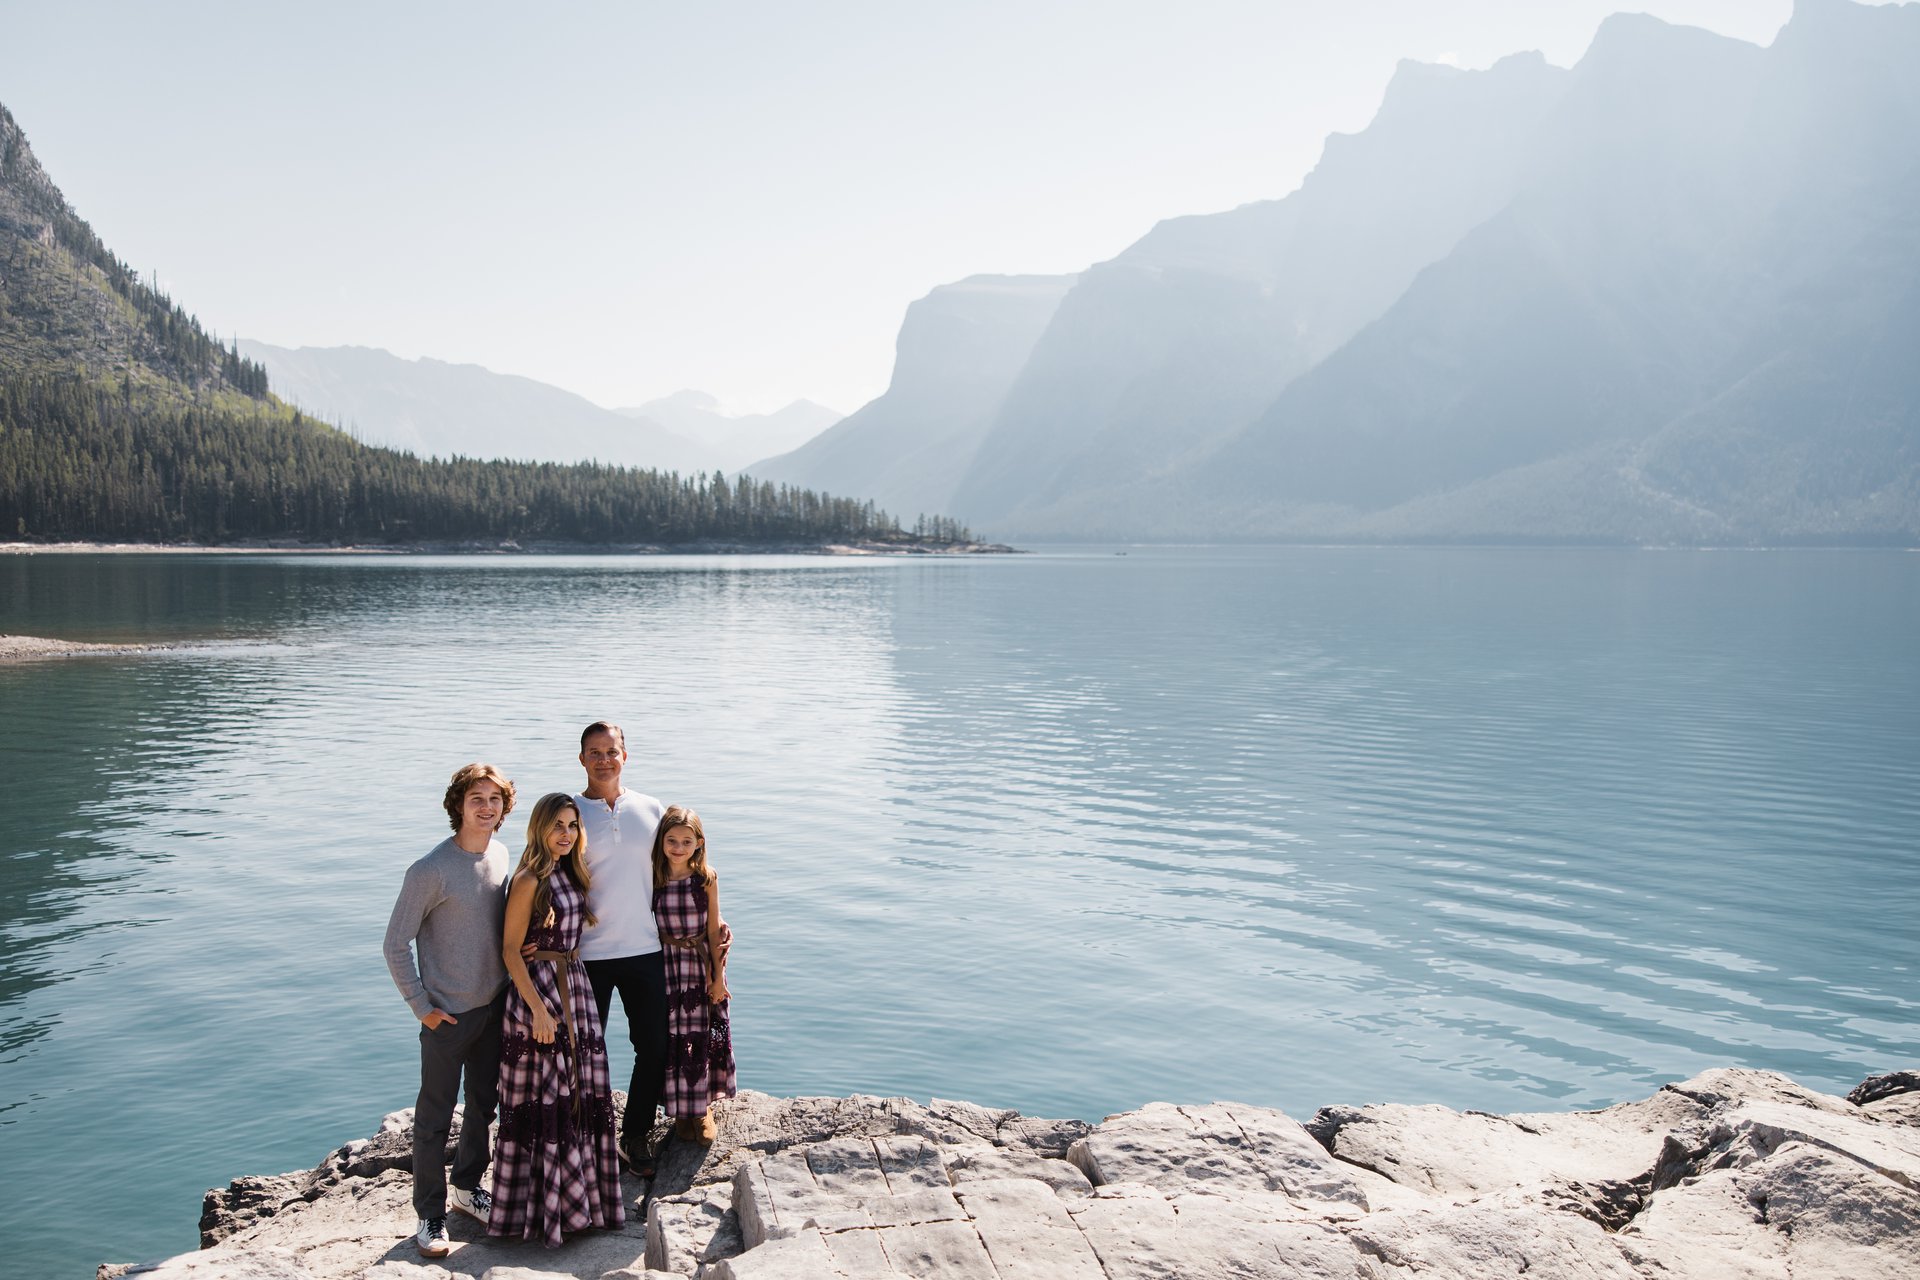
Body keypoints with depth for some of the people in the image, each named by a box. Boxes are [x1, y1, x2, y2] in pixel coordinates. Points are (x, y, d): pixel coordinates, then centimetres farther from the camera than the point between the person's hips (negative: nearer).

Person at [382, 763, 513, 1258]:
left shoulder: (500, 855, 0)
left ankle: (468, 1187, 38)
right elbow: (396, 944, -14)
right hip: (448, 1014, -6)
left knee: (484, 1106, 19)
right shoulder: (431, 871, -20)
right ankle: (430, 1214, 19)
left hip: (493, 1006, 6)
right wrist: (422, 1007, -12)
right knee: (435, 1119, 5)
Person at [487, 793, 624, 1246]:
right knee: (541, 1102, 0)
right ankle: (538, 1207, 11)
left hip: (575, 990, 8)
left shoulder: (573, 875, 9)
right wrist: (538, 1008, -18)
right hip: (536, 992, -8)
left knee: (579, 1096, 13)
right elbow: (510, 950, -15)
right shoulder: (529, 880, -14)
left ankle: (573, 1192, 27)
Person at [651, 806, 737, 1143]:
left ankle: (703, 1107, 28)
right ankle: (680, 1109, 24)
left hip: (702, 965, 1)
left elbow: (713, 929, -3)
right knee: (673, 1038, 7)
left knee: (704, 1037, 10)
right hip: (666, 966, 0)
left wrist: (718, 976, -3)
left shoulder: (706, 878, -8)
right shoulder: (653, 878, -9)